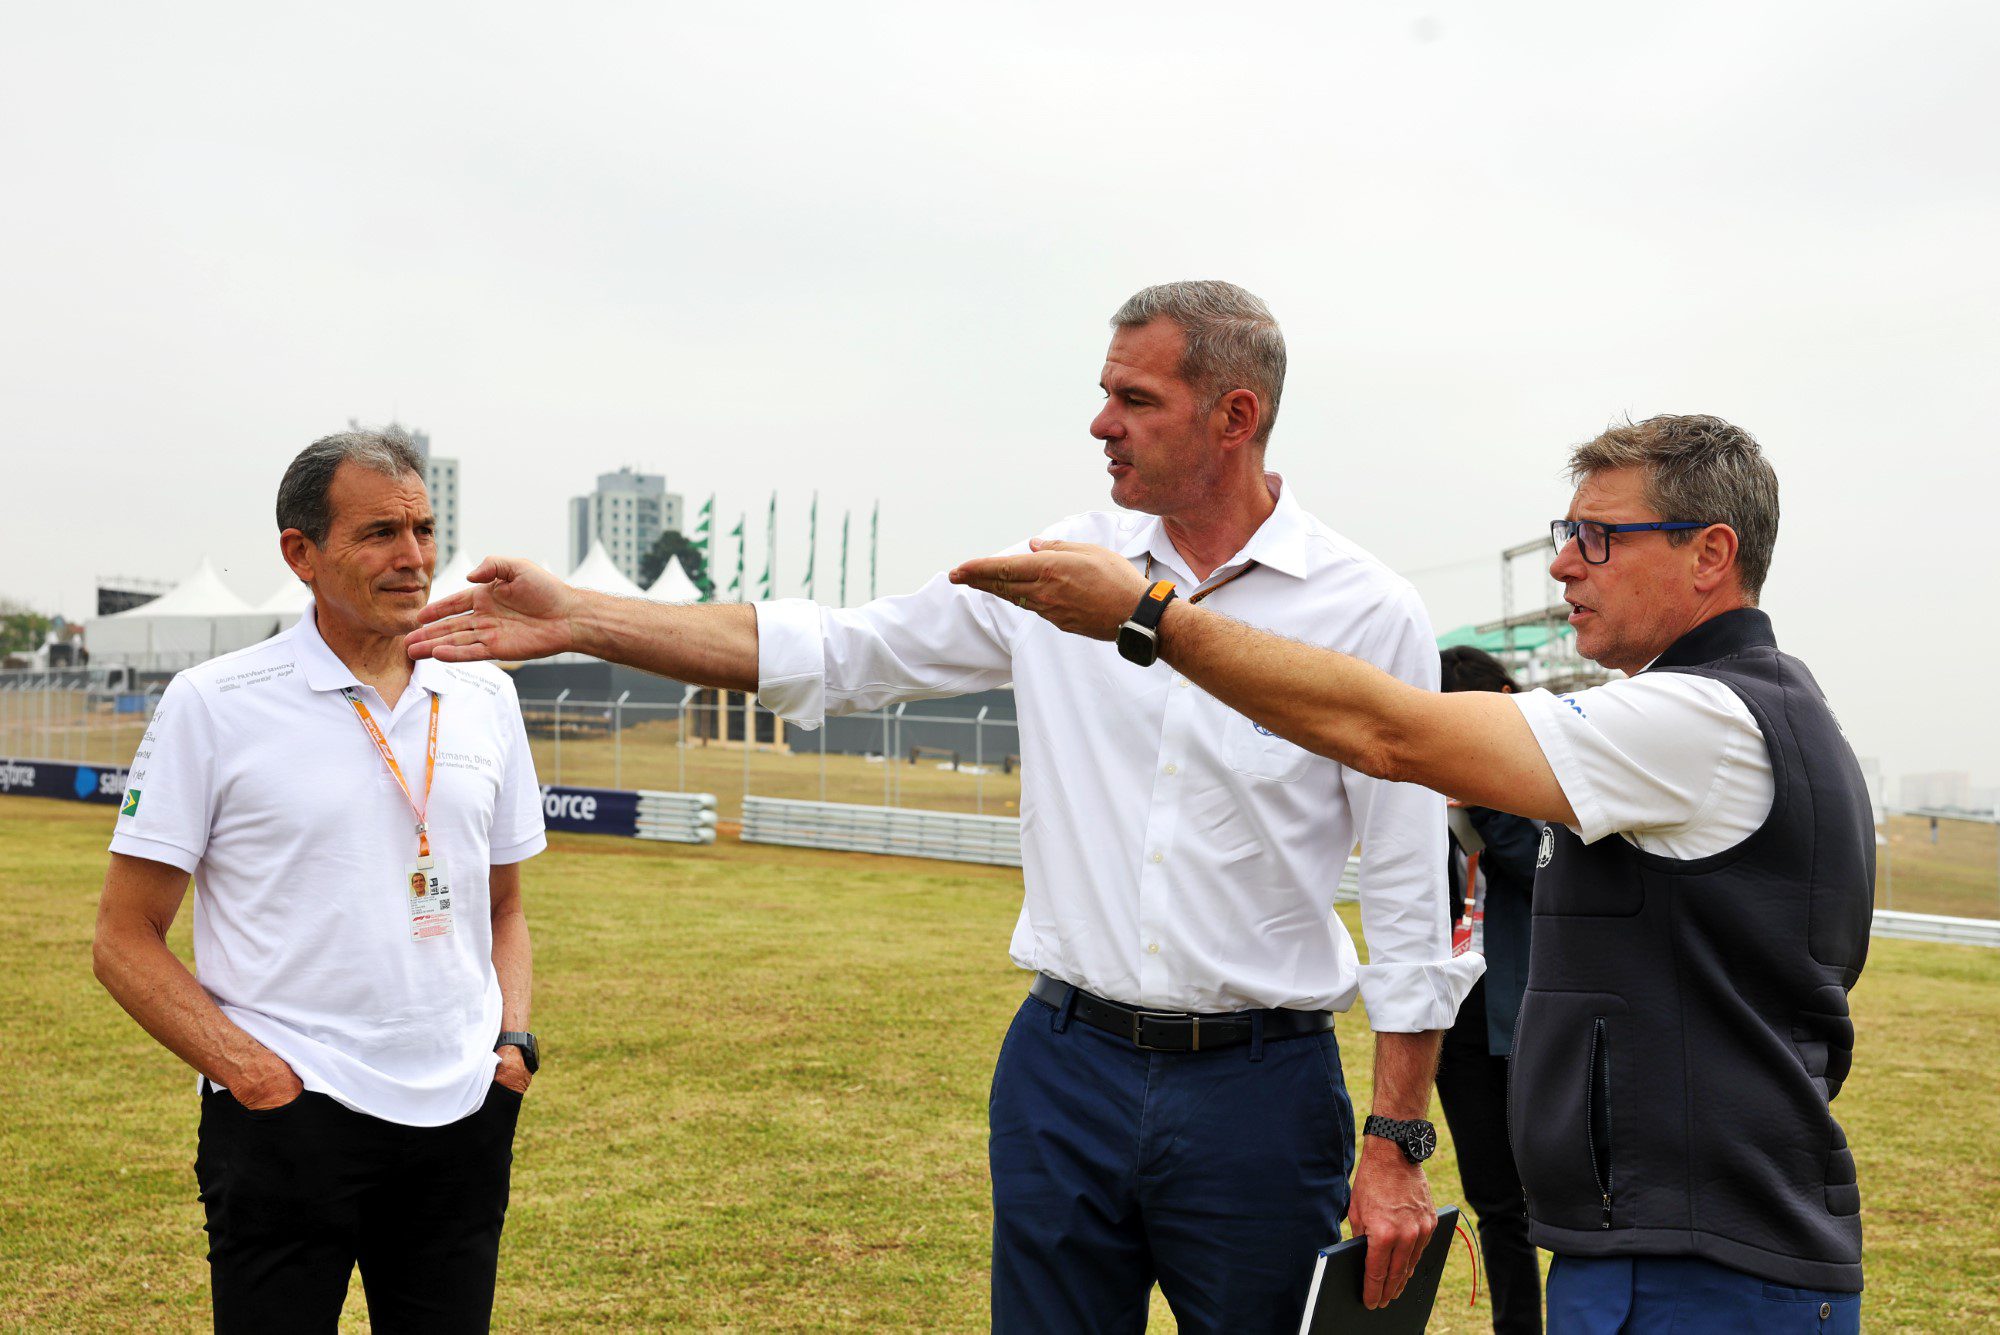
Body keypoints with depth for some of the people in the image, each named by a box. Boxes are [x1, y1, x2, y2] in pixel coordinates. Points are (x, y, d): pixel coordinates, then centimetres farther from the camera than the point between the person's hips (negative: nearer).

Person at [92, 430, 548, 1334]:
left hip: (462, 1121, 4)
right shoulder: (213, 703, -5)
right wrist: (250, 1074, -13)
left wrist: (513, 1041, 3)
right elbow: (126, 941, -3)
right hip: (288, 1118, -4)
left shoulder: (485, 698, 8)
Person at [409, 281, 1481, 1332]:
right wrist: (575, 620, 0)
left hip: (1257, 1090, -2)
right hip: (1064, 1065, 3)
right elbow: (832, 654, 5)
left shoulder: (1367, 612, -6)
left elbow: (1410, 894, -4)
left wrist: (1397, 1145, -7)